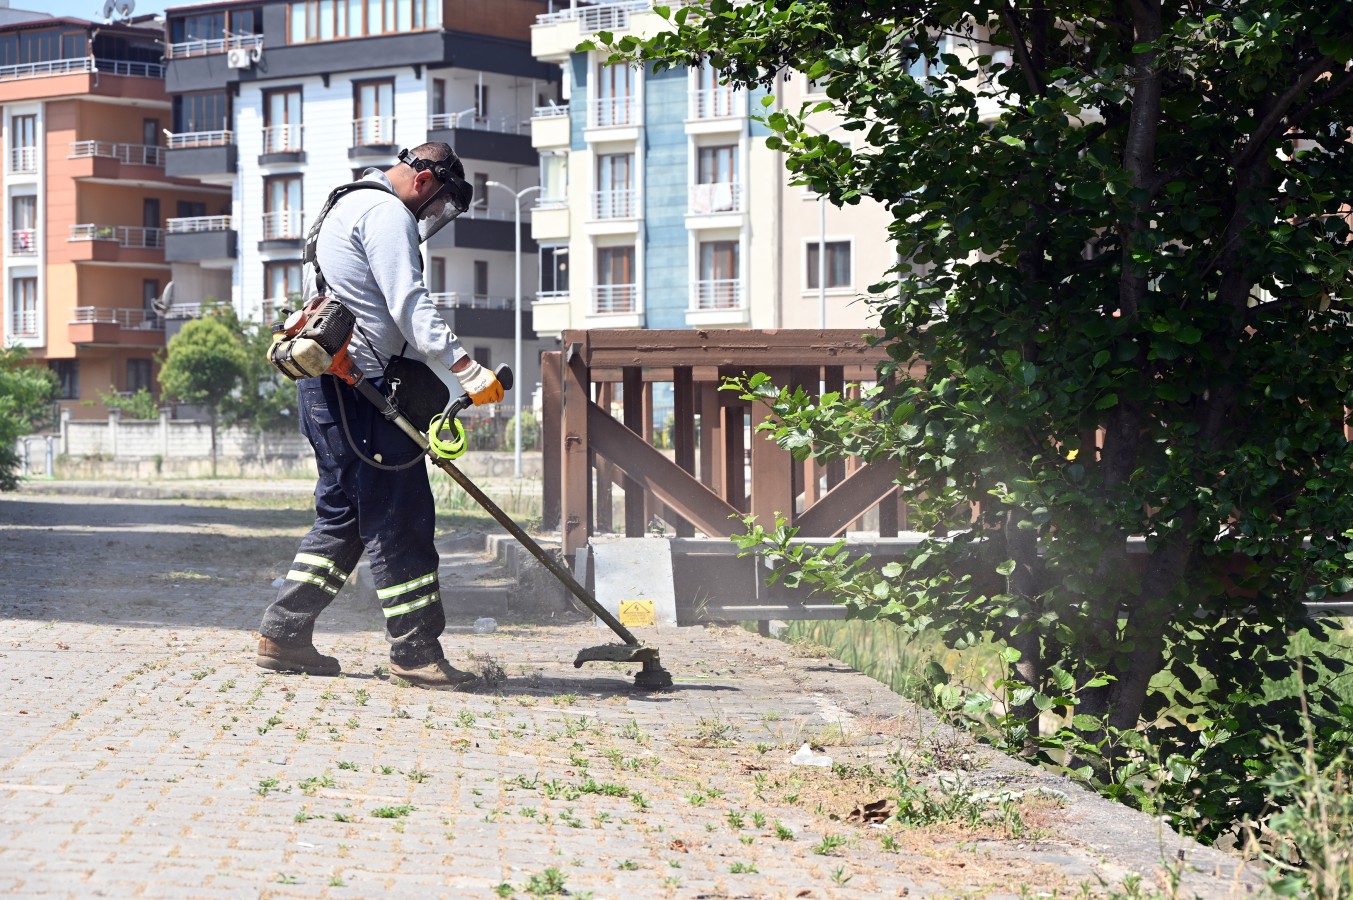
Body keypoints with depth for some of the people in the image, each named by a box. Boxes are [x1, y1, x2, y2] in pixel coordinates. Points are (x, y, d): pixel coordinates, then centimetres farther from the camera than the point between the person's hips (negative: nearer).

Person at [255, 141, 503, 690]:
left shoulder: (348, 205, 26)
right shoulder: (387, 213, -8)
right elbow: (410, 305, -20)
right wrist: (466, 368, -27)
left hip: (326, 385, 11)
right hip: (359, 385, -11)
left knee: (344, 514, 14)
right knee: (400, 515, -8)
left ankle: (283, 635, 13)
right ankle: (416, 650, -7)